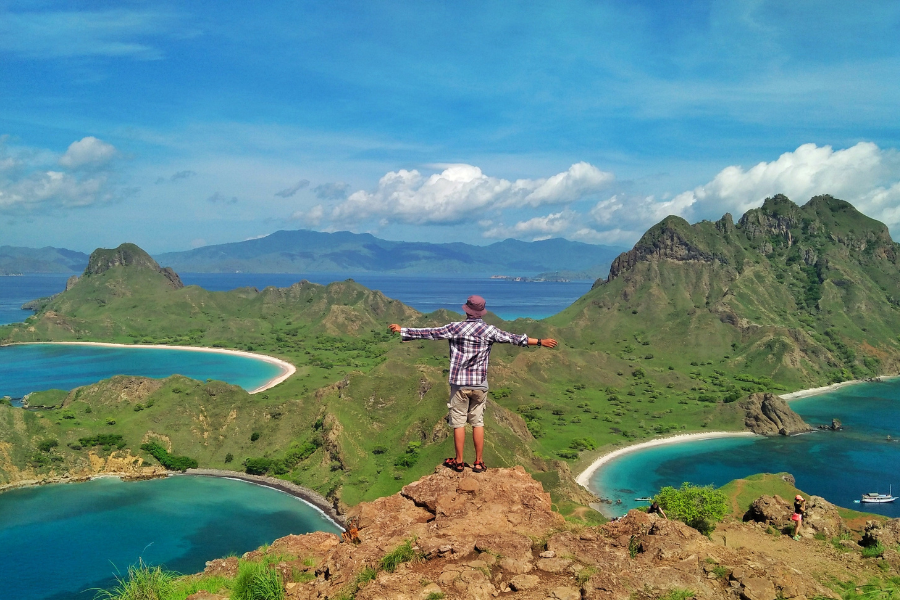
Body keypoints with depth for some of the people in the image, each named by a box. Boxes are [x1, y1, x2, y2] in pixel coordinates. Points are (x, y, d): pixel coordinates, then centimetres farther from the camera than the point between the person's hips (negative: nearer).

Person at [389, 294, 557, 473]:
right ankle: (479, 462, 14)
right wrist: (540, 342, 13)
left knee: (459, 423, 6)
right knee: (478, 423, 10)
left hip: (460, 383, -2)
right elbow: (514, 338, 4)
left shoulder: (456, 328, -7)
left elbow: (429, 332, -3)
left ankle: (459, 462, 14)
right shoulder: (490, 330, -2)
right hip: (480, 385, 2)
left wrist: (403, 330, 7)